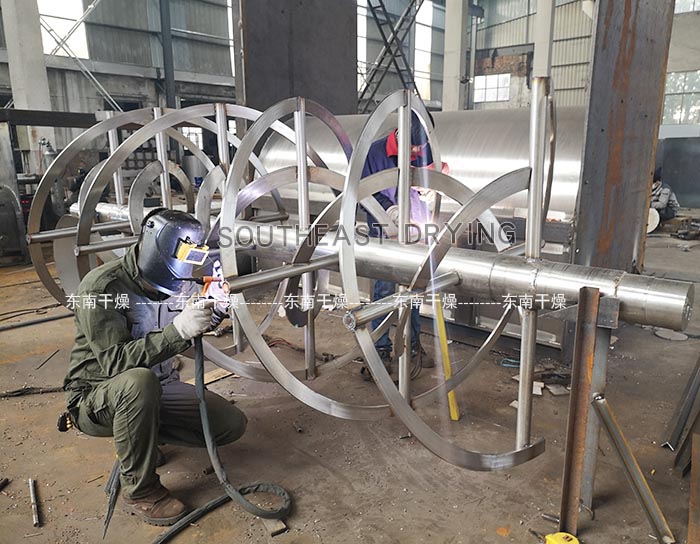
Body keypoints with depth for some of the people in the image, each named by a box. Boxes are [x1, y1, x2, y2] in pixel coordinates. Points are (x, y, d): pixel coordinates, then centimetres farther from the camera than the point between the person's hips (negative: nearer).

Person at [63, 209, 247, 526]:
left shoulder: (179, 284, -6)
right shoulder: (101, 287, -25)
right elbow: (115, 361, -31)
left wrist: (212, 316, -20)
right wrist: (178, 330, -43)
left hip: (159, 388, 6)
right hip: (95, 399, -5)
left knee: (232, 425, -6)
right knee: (139, 381, -40)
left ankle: (140, 435, 12)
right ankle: (139, 491, -18)